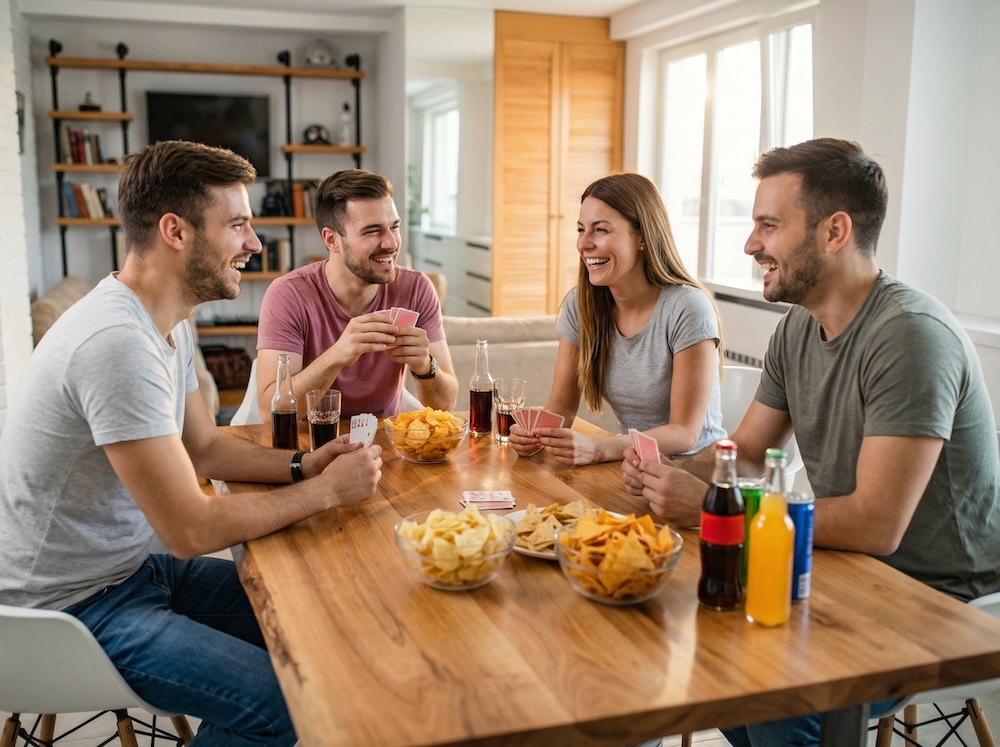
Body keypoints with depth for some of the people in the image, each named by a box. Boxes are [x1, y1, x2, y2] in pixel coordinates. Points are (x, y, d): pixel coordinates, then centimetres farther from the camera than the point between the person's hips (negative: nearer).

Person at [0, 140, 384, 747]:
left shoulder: (168, 321, 4)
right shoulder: (119, 342, -29)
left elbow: (202, 447, 14)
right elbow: (192, 530, -27)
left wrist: (300, 466, -3)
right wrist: (326, 491, -16)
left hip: (130, 564, 10)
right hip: (72, 605, -10)